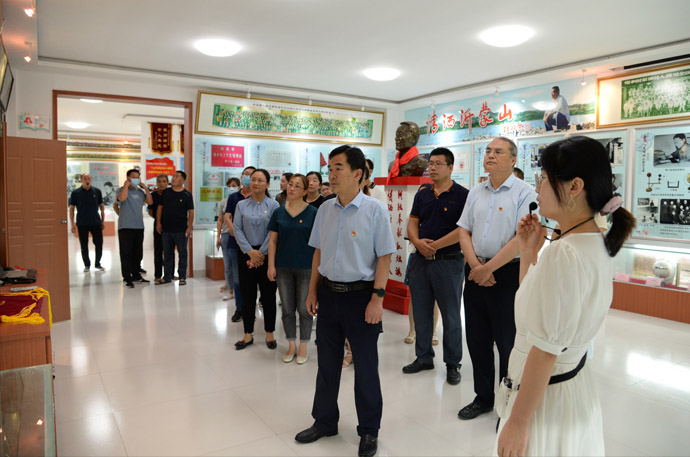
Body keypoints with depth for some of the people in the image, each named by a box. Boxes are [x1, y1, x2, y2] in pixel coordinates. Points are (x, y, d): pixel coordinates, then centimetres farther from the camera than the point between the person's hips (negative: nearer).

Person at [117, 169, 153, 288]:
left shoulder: (140, 191, 16)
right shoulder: (122, 190, 0)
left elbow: (150, 202, 7)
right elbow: (122, 198, -22)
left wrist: (145, 188, 1)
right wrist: (126, 185, -13)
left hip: (139, 226, 6)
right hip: (125, 226, -6)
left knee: (138, 253, 11)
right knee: (126, 253, -5)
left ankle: (136, 275, 22)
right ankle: (127, 278, -3)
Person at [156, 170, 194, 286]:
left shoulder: (187, 195, -2)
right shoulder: (166, 192, 8)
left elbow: (191, 212, -3)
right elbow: (160, 207, 13)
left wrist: (189, 227, -10)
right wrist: (158, 223, 6)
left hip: (181, 230, -3)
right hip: (166, 229, 4)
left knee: (182, 253, 3)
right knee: (167, 253, 10)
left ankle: (182, 277, 11)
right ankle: (167, 277, 19)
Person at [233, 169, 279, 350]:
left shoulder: (273, 205, -1)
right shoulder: (241, 205, 7)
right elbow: (237, 229, 0)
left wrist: (260, 253, -12)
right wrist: (250, 251, -11)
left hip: (267, 255, -2)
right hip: (246, 254, 2)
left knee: (268, 295, 4)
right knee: (247, 295, 7)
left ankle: (270, 333, 17)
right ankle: (248, 334, 18)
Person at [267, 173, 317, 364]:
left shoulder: (313, 213, -3)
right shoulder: (279, 212, 5)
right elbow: (272, 240, 6)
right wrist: (271, 265, -1)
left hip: (306, 268, -3)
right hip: (283, 268, 3)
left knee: (304, 308, 5)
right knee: (287, 309, 10)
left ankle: (303, 346, 21)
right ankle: (291, 346, 24)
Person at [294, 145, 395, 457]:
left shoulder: (375, 210, -11)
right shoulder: (325, 209, 4)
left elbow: (384, 257, -11)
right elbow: (318, 253, 12)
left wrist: (377, 298, -15)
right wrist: (313, 291, 10)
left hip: (360, 295, -5)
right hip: (328, 292, 5)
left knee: (365, 366, 9)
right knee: (327, 362, 17)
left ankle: (369, 431, 30)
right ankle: (324, 422, 38)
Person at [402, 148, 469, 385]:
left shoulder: (462, 195, -7)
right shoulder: (422, 195, 11)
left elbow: (464, 229, -16)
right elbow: (412, 222, 9)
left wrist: (434, 245, -17)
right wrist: (418, 242, -11)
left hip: (449, 261, -5)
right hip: (421, 259, 6)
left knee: (450, 315, 5)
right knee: (421, 312, 13)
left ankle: (452, 364, 19)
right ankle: (423, 357, 28)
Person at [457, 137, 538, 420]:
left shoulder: (524, 192, -7)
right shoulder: (476, 192, 11)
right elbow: (464, 231, 9)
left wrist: (488, 268, -16)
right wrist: (474, 264, -7)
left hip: (507, 273, -6)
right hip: (475, 272, 6)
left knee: (507, 343, 4)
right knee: (477, 339, 14)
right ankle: (483, 398, 32)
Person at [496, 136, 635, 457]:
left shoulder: (563, 254, -26)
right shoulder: (598, 244, 4)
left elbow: (545, 352, -25)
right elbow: (534, 302, 12)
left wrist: (517, 424, -18)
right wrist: (529, 251, 4)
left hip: (546, 397, -9)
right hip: (577, 387, 9)